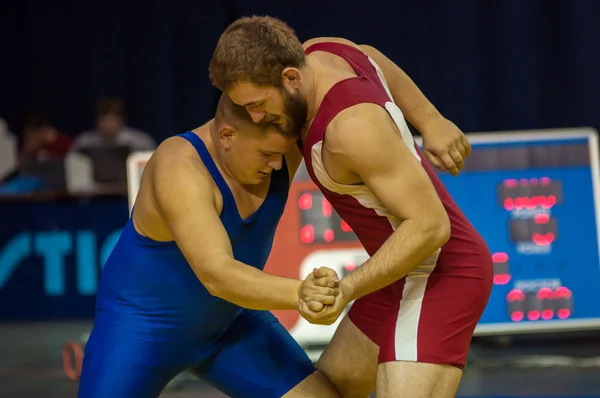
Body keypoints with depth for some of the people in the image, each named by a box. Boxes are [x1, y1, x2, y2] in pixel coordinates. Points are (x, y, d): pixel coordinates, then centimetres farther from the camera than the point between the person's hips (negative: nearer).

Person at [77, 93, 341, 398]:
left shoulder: (277, 140, -15)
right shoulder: (180, 169, -34)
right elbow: (217, 275, -43)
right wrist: (299, 293, -58)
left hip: (227, 321, 6)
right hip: (141, 324, -6)